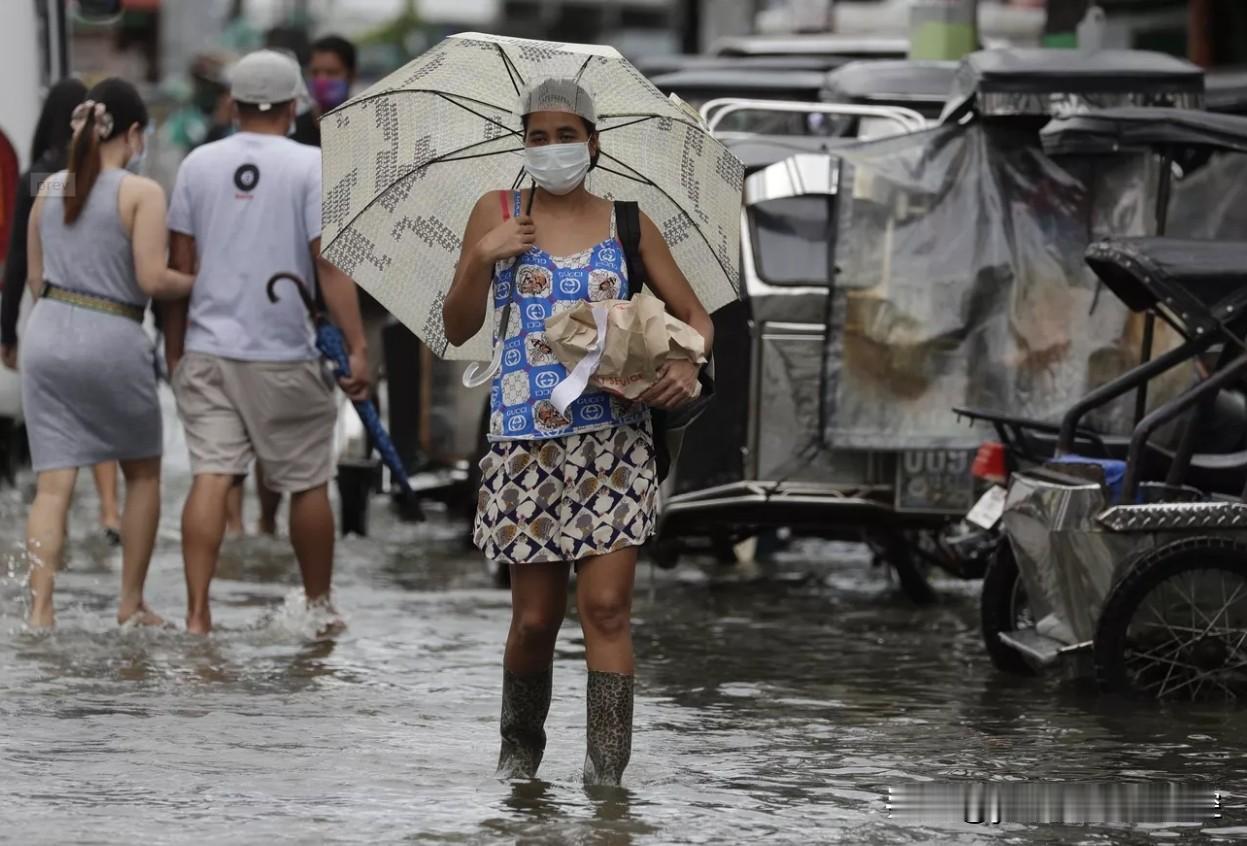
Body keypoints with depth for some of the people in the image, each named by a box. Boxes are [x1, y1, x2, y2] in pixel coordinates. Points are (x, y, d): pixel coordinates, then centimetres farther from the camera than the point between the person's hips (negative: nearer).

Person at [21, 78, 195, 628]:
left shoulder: (50, 189, 9)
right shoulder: (142, 193, -8)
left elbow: (34, 278, 15)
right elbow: (153, 278, -15)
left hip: (47, 335, 4)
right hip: (111, 340, -4)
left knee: (53, 483, 1)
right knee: (143, 474, 17)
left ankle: (40, 608, -13)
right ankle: (132, 604, 20)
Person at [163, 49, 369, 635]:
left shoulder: (199, 164, 5)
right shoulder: (310, 166, -6)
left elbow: (180, 264, 8)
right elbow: (330, 264, -12)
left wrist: (174, 347, 17)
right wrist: (357, 347, -10)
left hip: (208, 349, 3)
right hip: (285, 354, -3)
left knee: (210, 477, -3)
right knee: (307, 484, 11)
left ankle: (197, 613, -12)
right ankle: (319, 607, 23)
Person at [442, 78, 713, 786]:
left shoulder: (627, 224, 8)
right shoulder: (499, 214, 6)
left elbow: (696, 315, 12)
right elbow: (459, 329, 4)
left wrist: (687, 365, -9)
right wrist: (481, 258, -12)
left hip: (615, 440, 0)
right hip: (527, 441, 0)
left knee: (607, 606, -9)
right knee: (536, 616, 4)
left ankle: (608, 776, -9)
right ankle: (520, 750, 27)